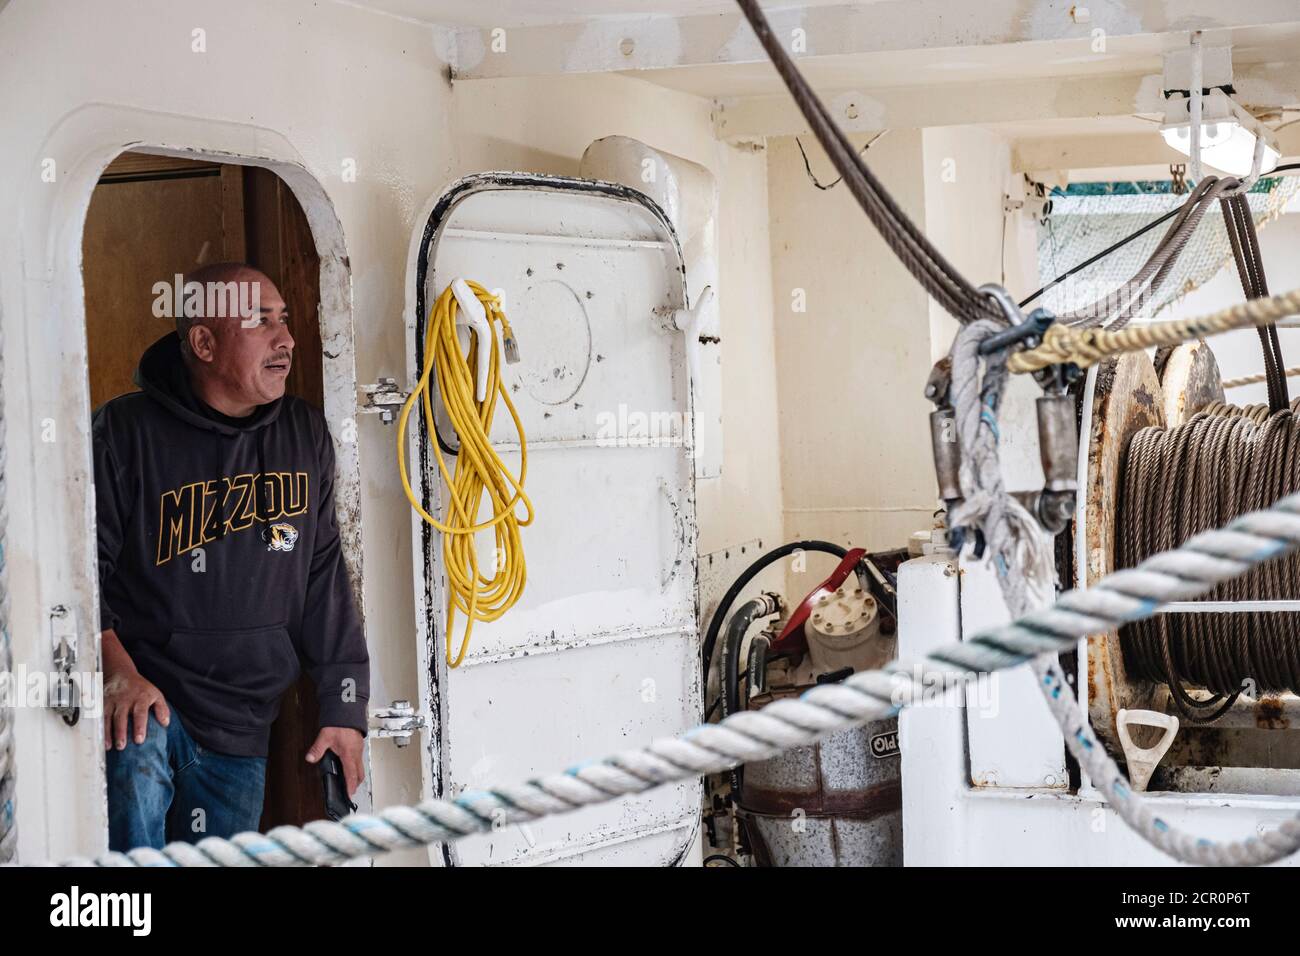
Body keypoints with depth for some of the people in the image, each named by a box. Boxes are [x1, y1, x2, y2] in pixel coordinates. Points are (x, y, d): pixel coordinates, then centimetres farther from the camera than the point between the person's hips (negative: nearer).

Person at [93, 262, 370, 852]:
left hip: (242, 726, 5)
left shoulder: (305, 435, 7)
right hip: (146, 691, -5)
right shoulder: (126, 430, -7)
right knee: (136, 774, -34)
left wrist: (344, 705, 7)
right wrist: (117, 668, -22)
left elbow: (324, 576, 11)